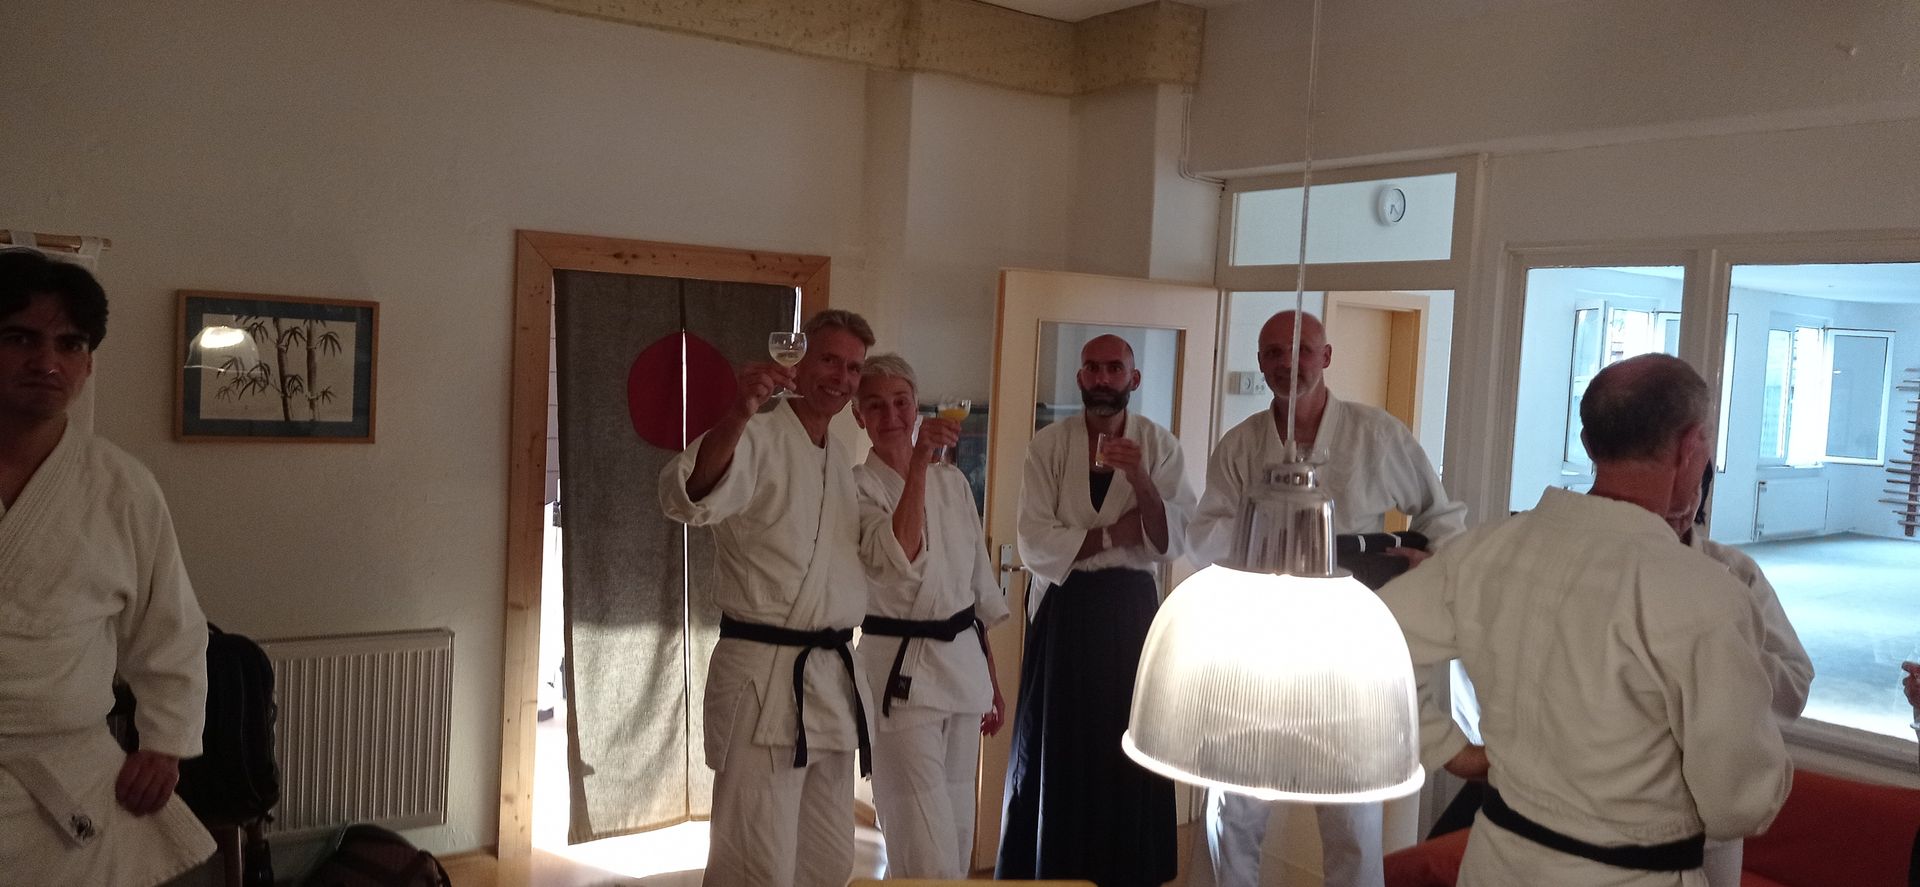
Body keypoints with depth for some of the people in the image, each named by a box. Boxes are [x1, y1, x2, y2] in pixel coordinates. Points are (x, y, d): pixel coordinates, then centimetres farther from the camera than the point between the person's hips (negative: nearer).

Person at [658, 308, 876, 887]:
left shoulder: (841, 459, 15)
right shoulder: (757, 440, -10)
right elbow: (688, 498, -33)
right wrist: (738, 416, -47)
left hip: (834, 675, 8)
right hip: (764, 673, -8)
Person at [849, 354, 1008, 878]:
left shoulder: (952, 482, 8)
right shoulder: (856, 488, -8)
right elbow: (898, 560, -27)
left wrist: (991, 678, 15)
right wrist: (919, 462, -29)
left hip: (964, 661, 6)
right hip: (903, 672, -6)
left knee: (958, 836, 15)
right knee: (927, 855, -8)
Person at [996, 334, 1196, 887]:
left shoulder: (1160, 446, 1)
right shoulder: (1048, 445, -2)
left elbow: (1174, 541, -8)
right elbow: (1036, 545, -10)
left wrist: (1139, 478, -20)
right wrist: (1114, 534, -11)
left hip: (1132, 609, 1)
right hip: (1066, 612, -1)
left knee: (1128, 754, 8)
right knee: (1056, 754, 6)